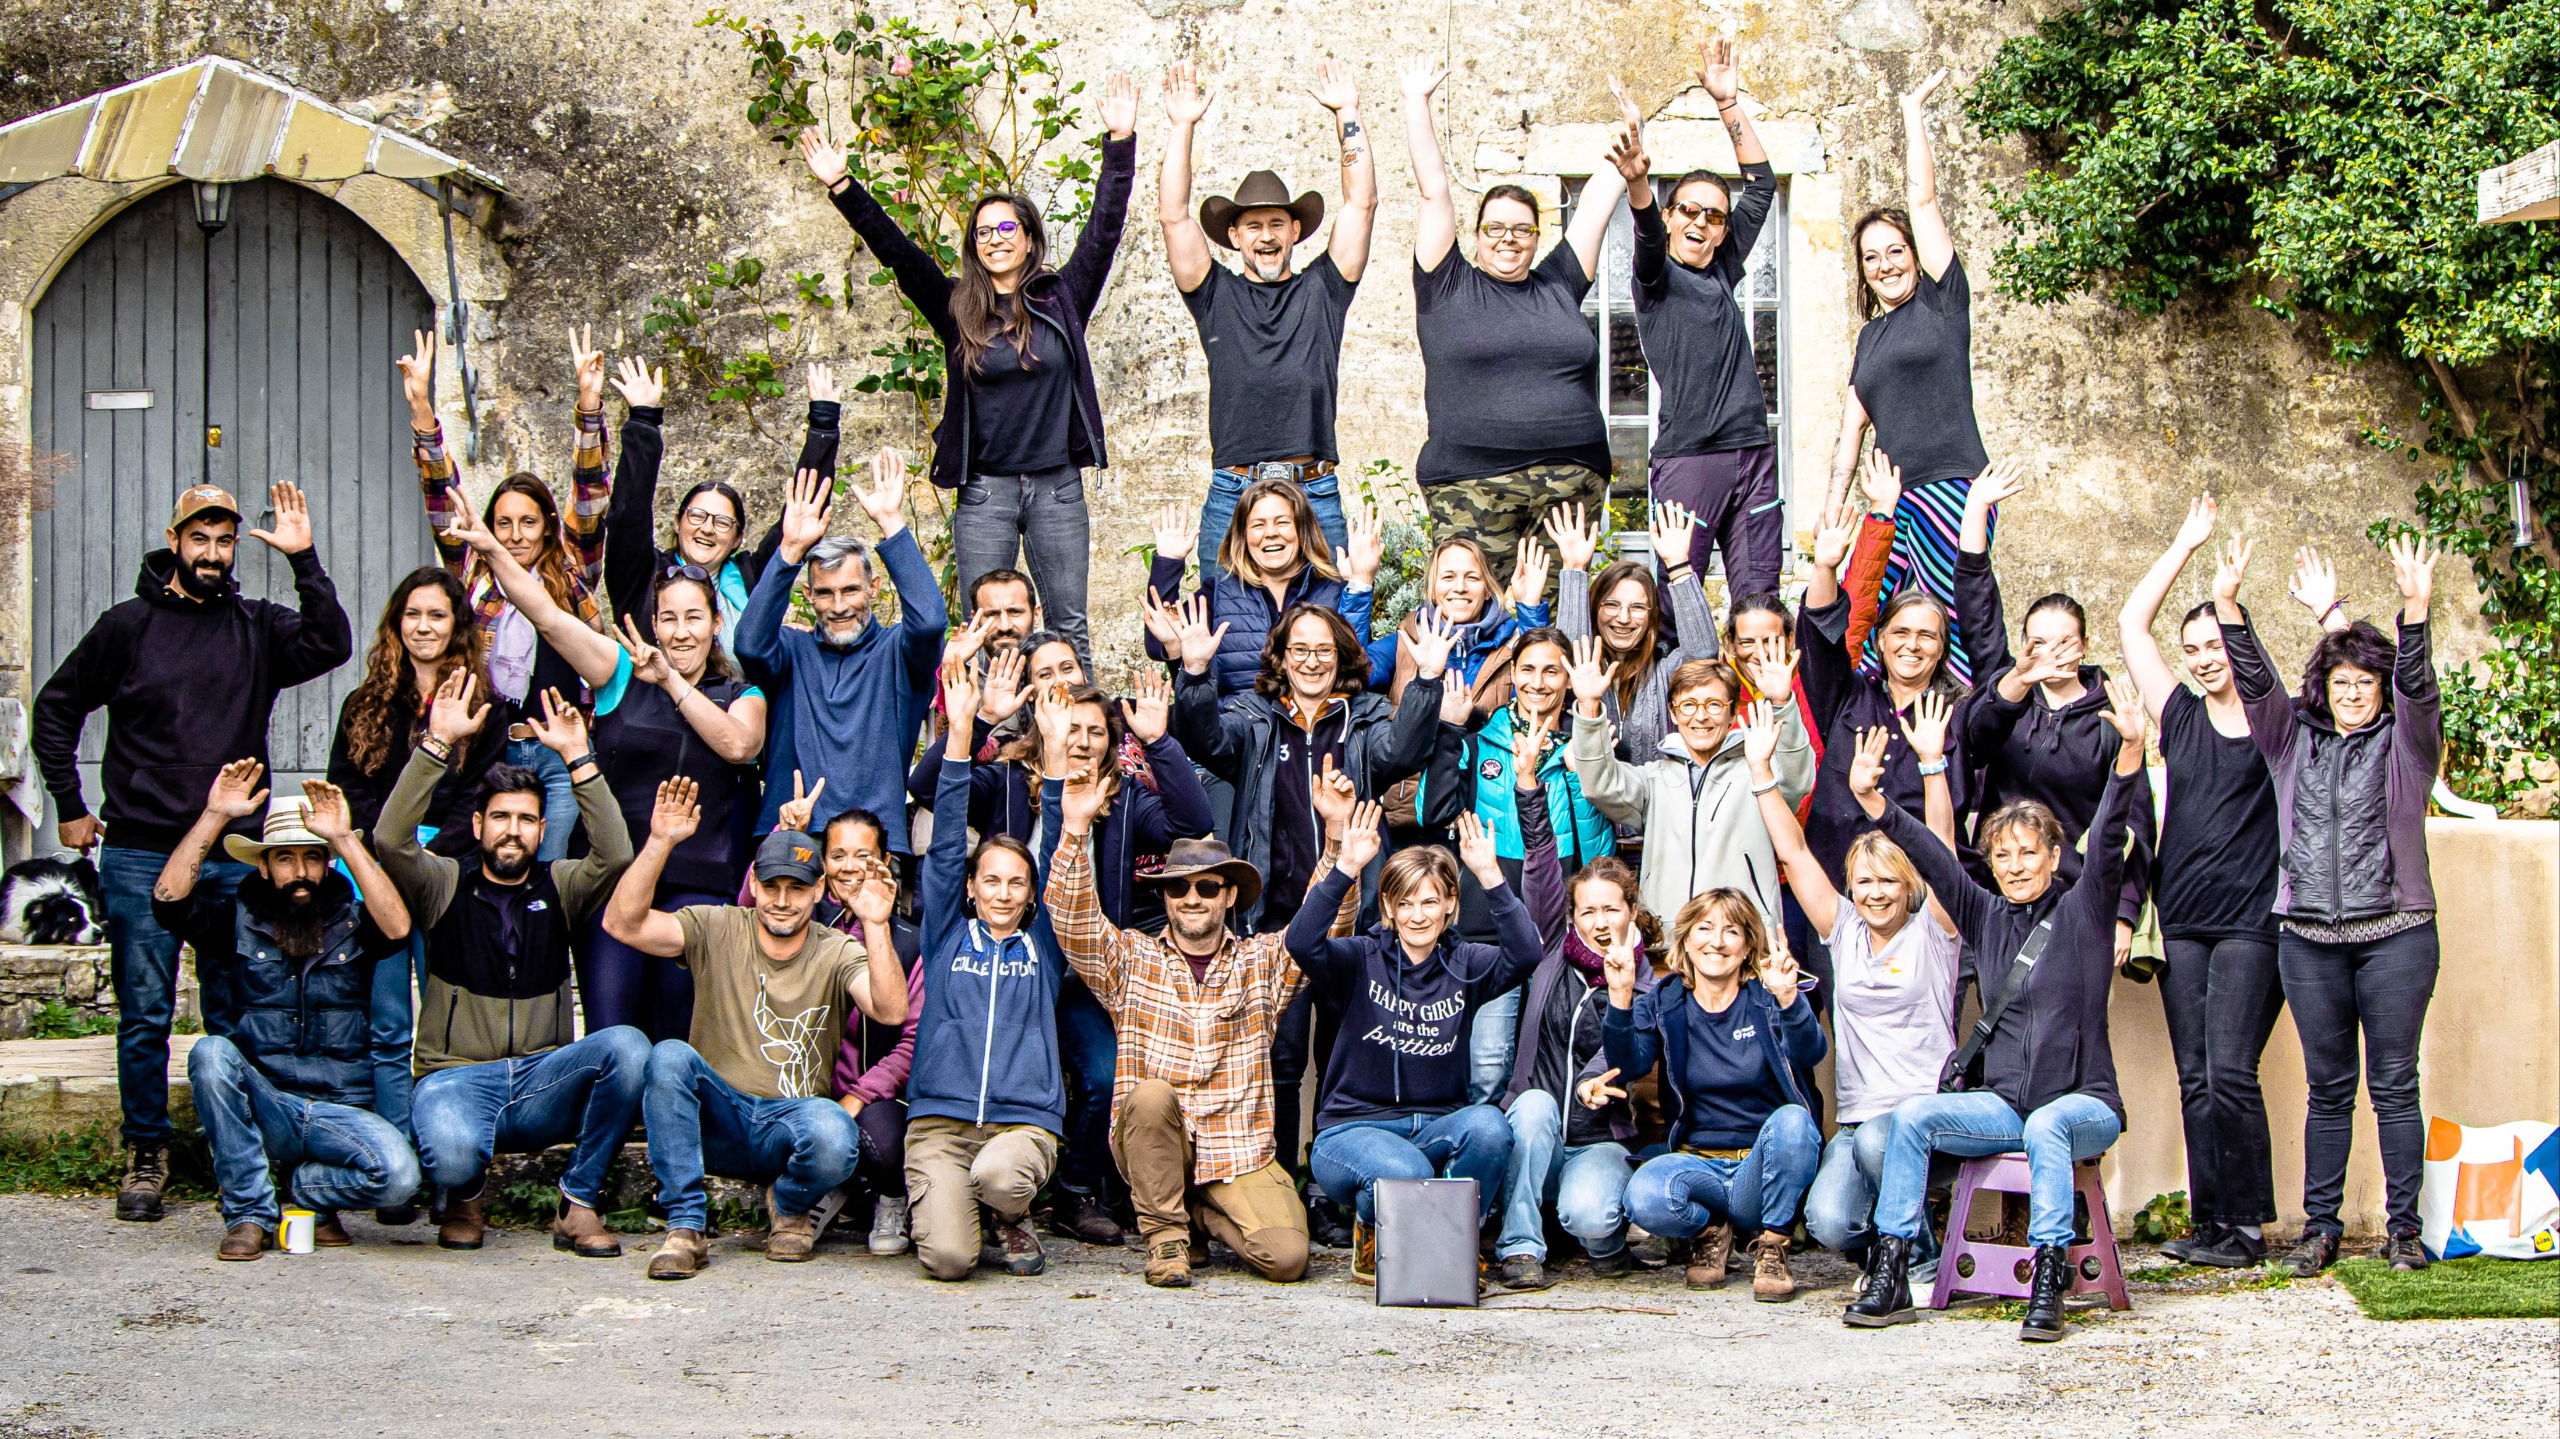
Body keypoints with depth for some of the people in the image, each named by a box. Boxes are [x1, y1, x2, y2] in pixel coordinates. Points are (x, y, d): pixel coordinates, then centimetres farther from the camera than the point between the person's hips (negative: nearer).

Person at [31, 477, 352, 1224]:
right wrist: (70, 807, 8)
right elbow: (56, 708, 12)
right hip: (139, 857, -1)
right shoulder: (129, 624, 4)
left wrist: (304, 561, -18)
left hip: (235, 855, 1)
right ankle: (145, 1156, 12)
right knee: (144, 1015, 1)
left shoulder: (258, 627, 7)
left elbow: (331, 646, -11)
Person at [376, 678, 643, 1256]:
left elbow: (615, 854, -7)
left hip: (541, 1085, 2)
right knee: (452, 1154, -37)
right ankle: (467, 1196, 6)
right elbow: (391, 839, -11)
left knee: (626, 1045, -29)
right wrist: (438, 745, -16)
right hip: (458, 1078, -2)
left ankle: (578, 1205, -14)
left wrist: (576, 756, -12)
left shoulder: (558, 887, 13)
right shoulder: (444, 884, 8)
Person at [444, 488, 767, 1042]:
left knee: (680, 1032, -3)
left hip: (696, 882, 0)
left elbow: (739, 744, -10)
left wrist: (671, 680, -12)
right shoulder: (622, 673, 9)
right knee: (608, 1034, -8)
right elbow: (548, 617, -1)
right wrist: (491, 551, -12)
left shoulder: (739, 695, 11)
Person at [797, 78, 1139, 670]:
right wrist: (842, 187, -7)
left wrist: (1120, 143, -5)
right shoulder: (958, 309, 6)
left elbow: (1104, 230, 2)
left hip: (1058, 487, 0)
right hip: (984, 491, 0)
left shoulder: (1061, 299, 6)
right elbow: (895, 250, 2)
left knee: (1069, 627, 5)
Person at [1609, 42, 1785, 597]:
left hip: (1754, 453, 6)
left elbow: (1762, 185, 21)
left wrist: (1729, 103, 13)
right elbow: (1648, 236, -19)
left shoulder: (1722, 274, 18)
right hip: (1687, 458, -6)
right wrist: (1636, 182, -40)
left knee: (1759, 606, 1)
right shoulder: (1657, 276, 3)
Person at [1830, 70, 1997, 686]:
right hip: (1894, 499, 6)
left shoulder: (1941, 299, 5)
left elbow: (1923, 197, 2)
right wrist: (1833, 507, 13)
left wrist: (1913, 110, 10)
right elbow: (1851, 428, 21)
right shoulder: (1870, 338, 22)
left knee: (1955, 633, -12)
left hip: (1949, 490, -6)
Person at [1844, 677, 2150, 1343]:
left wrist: (2130, 752, -27)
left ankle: (2048, 1279, -38)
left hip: (2082, 1101, -4)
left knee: (2046, 1125, -37)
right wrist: (1876, 803, -10)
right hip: (2001, 1103, 4)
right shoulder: (1986, 916, 14)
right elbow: (1934, 860, 5)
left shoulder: (2082, 910, 2)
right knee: (1913, 1115, -20)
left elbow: (2108, 838, -12)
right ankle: (1891, 1274, -23)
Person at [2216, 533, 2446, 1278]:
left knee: (2394, 1084, 0)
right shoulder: (2296, 737, 13)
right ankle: (2320, 1225, 10)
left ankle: (2403, 1226, 6)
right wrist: (2228, 604, -12)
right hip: (2309, 937, 2)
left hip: (2394, 935, -2)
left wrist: (2416, 607, -27)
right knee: (2327, 1086, 6)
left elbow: (2416, 686, -11)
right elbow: (2255, 683, 2)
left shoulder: (2404, 742, 5)